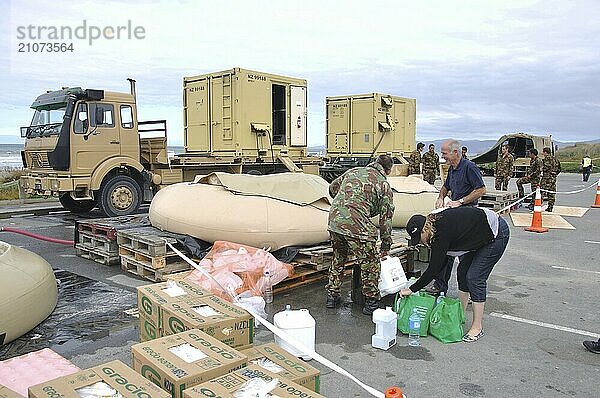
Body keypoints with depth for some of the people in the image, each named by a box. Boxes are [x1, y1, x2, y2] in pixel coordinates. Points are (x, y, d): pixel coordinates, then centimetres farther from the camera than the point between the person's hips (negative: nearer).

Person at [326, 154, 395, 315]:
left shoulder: (353, 171, 20)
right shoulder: (384, 185, 6)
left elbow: (332, 188, 27)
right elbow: (386, 218, 6)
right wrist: (386, 247, 14)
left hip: (334, 221, 6)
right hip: (358, 225, -6)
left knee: (338, 259, 25)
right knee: (370, 264, 11)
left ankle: (332, 296, 32)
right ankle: (371, 302, 20)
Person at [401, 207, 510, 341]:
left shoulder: (442, 233, -29)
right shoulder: (435, 222, -3)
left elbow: (433, 269, -25)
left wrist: (412, 289, -20)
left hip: (497, 234, -10)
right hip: (481, 236, 10)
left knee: (475, 277, -10)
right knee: (462, 272, 9)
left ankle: (477, 327, 0)